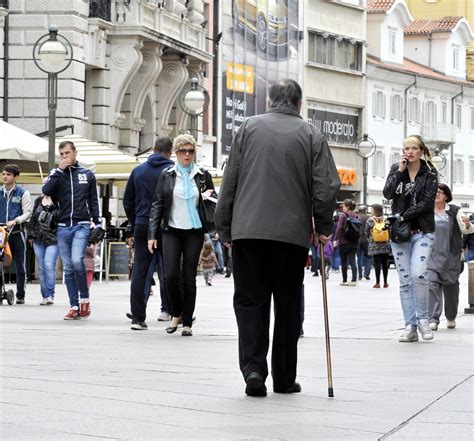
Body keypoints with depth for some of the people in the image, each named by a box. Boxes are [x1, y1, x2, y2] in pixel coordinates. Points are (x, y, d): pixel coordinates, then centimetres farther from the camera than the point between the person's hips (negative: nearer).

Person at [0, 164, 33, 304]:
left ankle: (20, 296, 10)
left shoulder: (23, 193, 1)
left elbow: (28, 213, -4)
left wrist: (15, 221, -18)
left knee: (20, 266, 4)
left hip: (17, 233, -2)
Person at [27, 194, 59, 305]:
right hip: (38, 241, 5)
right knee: (41, 268, 6)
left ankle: (50, 295, -10)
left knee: (49, 265, -16)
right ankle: (44, 296, 13)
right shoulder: (39, 200, 10)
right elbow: (33, 218, 17)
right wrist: (30, 235, 17)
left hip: (53, 241, -5)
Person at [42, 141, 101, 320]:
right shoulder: (57, 174, 10)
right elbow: (46, 190, -10)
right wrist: (59, 170, -11)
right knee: (68, 268, 3)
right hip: (63, 227, 2)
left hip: (81, 226, -2)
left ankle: (85, 298, -4)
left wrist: (97, 224, 5)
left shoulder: (87, 175, 10)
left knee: (77, 261, -22)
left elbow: (93, 202, 12)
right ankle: (74, 306, 7)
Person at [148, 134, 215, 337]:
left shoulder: (203, 176, 6)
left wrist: (209, 197, -9)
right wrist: (152, 235, -1)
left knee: (189, 278, 1)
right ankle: (176, 313, 15)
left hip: (194, 231, 0)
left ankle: (187, 322, 9)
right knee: (171, 275, -9)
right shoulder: (167, 175, 5)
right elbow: (157, 205, 5)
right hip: (171, 231, 0)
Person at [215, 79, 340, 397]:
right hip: (293, 233, 0)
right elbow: (327, 187, -2)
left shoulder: (249, 128, 7)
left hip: (247, 230, 0)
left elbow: (229, 183, 6)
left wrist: (225, 229, 12)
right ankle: (284, 378, 14)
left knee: (250, 301, 5)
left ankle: (253, 368, -12)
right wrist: (324, 228, 11)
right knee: (288, 305, 9)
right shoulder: (311, 135, 5)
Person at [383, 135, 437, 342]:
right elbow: (388, 193, -6)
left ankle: (422, 318, -2)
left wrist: (403, 216, -15)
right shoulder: (396, 169, 9)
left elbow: (427, 203, -9)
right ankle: (410, 326, 5)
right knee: (405, 281, 1)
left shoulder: (430, 173, 1)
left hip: (422, 232, -3)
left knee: (418, 274, -21)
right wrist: (400, 171, -11)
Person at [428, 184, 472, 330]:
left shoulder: (454, 211, 5)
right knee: (432, 284, -15)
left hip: (451, 256, 1)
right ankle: (433, 319, -17)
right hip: (432, 256, -1)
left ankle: (451, 317, 29)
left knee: (451, 286, 10)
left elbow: (465, 230, 3)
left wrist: (467, 225, -19)